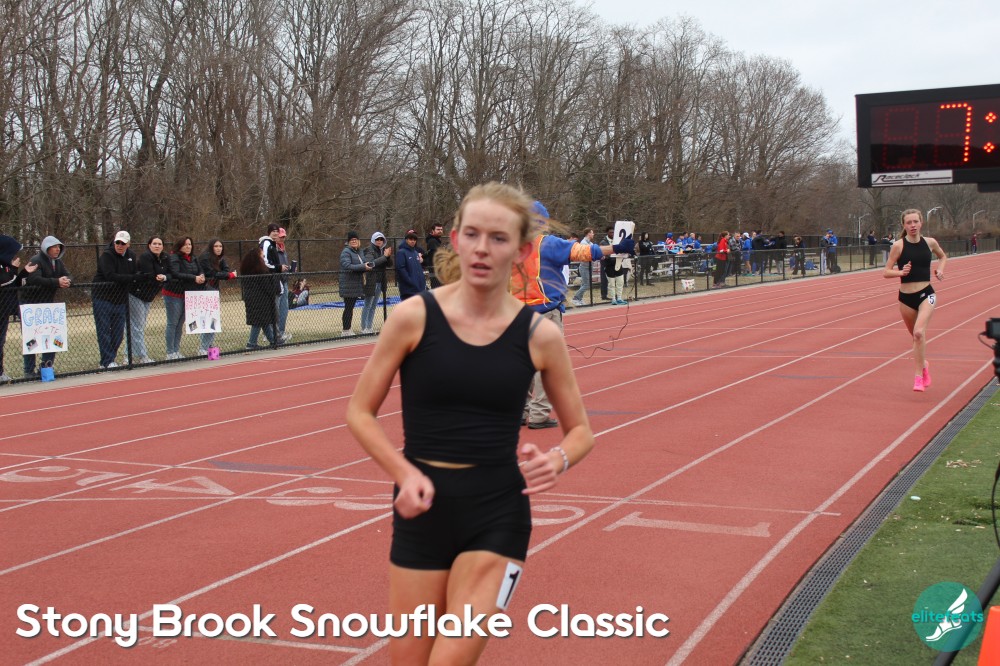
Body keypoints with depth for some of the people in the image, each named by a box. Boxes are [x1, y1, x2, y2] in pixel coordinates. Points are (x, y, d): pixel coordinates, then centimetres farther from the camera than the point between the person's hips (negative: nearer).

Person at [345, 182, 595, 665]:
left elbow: (580, 431, 9)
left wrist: (557, 460, -14)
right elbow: (360, 414, 0)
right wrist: (406, 475, -15)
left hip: (499, 513, 0)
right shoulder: (414, 317, -7)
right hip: (424, 508, 1)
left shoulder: (539, 336, -4)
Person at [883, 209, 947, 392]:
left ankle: (919, 376, -14)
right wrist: (901, 272, -23)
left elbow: (943, 256, 22)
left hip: (926, 295, -1)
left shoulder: (930, 243, 1)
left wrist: (940, 269, 3)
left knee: (919, 332, -22)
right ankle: (924, 365, 43)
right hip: (906, 297, 1)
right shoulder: (899, 246, -6)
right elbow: (886, 272, -5)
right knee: (916, 336, 14)